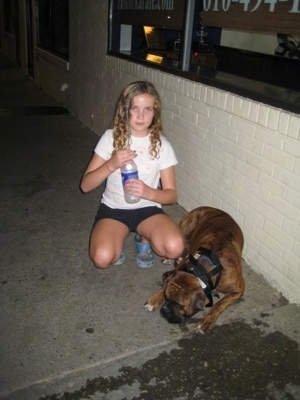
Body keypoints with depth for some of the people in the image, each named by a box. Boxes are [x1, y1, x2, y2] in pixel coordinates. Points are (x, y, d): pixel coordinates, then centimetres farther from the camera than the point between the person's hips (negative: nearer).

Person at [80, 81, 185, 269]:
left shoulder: (162, 145, -6)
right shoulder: (111, 137, -7)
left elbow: (171, 194, -4)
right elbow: (85, 185, -8)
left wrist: (149, 192, -25)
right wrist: (111, 165, -25)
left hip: (148, 209, 1)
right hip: (113, 208, -1)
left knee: (175, 247, -27)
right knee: (102, 258, -28)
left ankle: (145, 237, 7)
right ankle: (118, 239, 7)